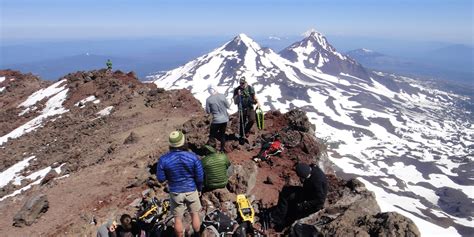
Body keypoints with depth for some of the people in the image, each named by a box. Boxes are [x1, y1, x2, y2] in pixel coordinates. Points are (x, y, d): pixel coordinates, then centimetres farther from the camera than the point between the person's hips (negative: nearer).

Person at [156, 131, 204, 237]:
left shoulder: (163, 159, -19)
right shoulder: (193, 157, -19)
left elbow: (161, 179, -8)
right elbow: (200, 176, -10)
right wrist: (199, 189, 8)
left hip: (175, 192, 0)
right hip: (191, 190, 0)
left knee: (178, 219, 18)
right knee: (195, 214, 22)